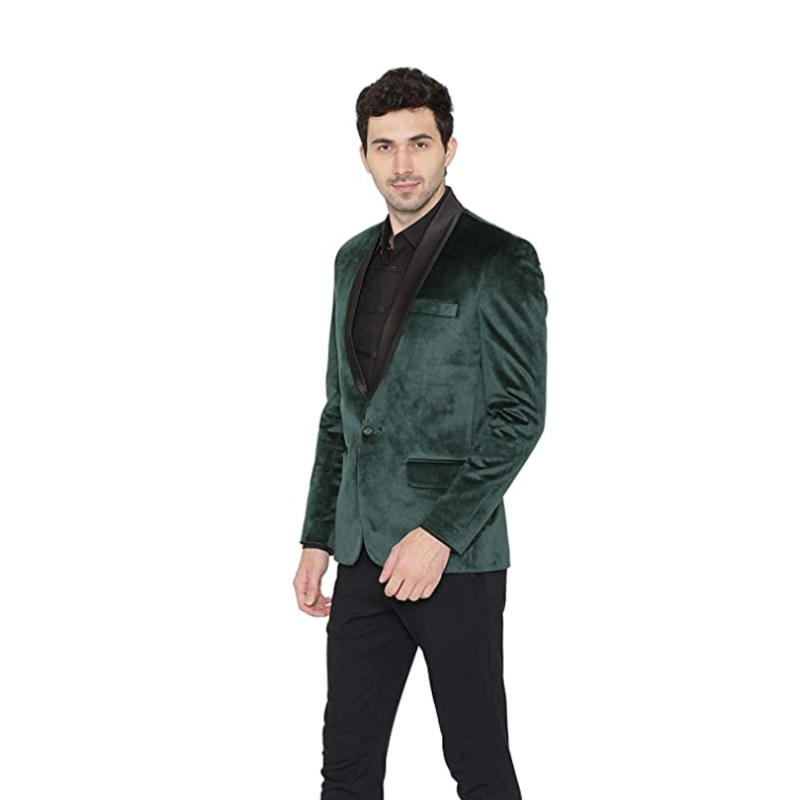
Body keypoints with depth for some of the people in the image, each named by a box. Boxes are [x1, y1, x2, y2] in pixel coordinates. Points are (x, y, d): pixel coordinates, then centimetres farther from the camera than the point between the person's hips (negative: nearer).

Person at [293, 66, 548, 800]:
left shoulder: (500, 260, -7)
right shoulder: (354, 260, 14)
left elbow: (520, 413, -12)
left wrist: (441, 532, -18)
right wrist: (317, 539, 13)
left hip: (456, 555, -6)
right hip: (364, 552, 6)